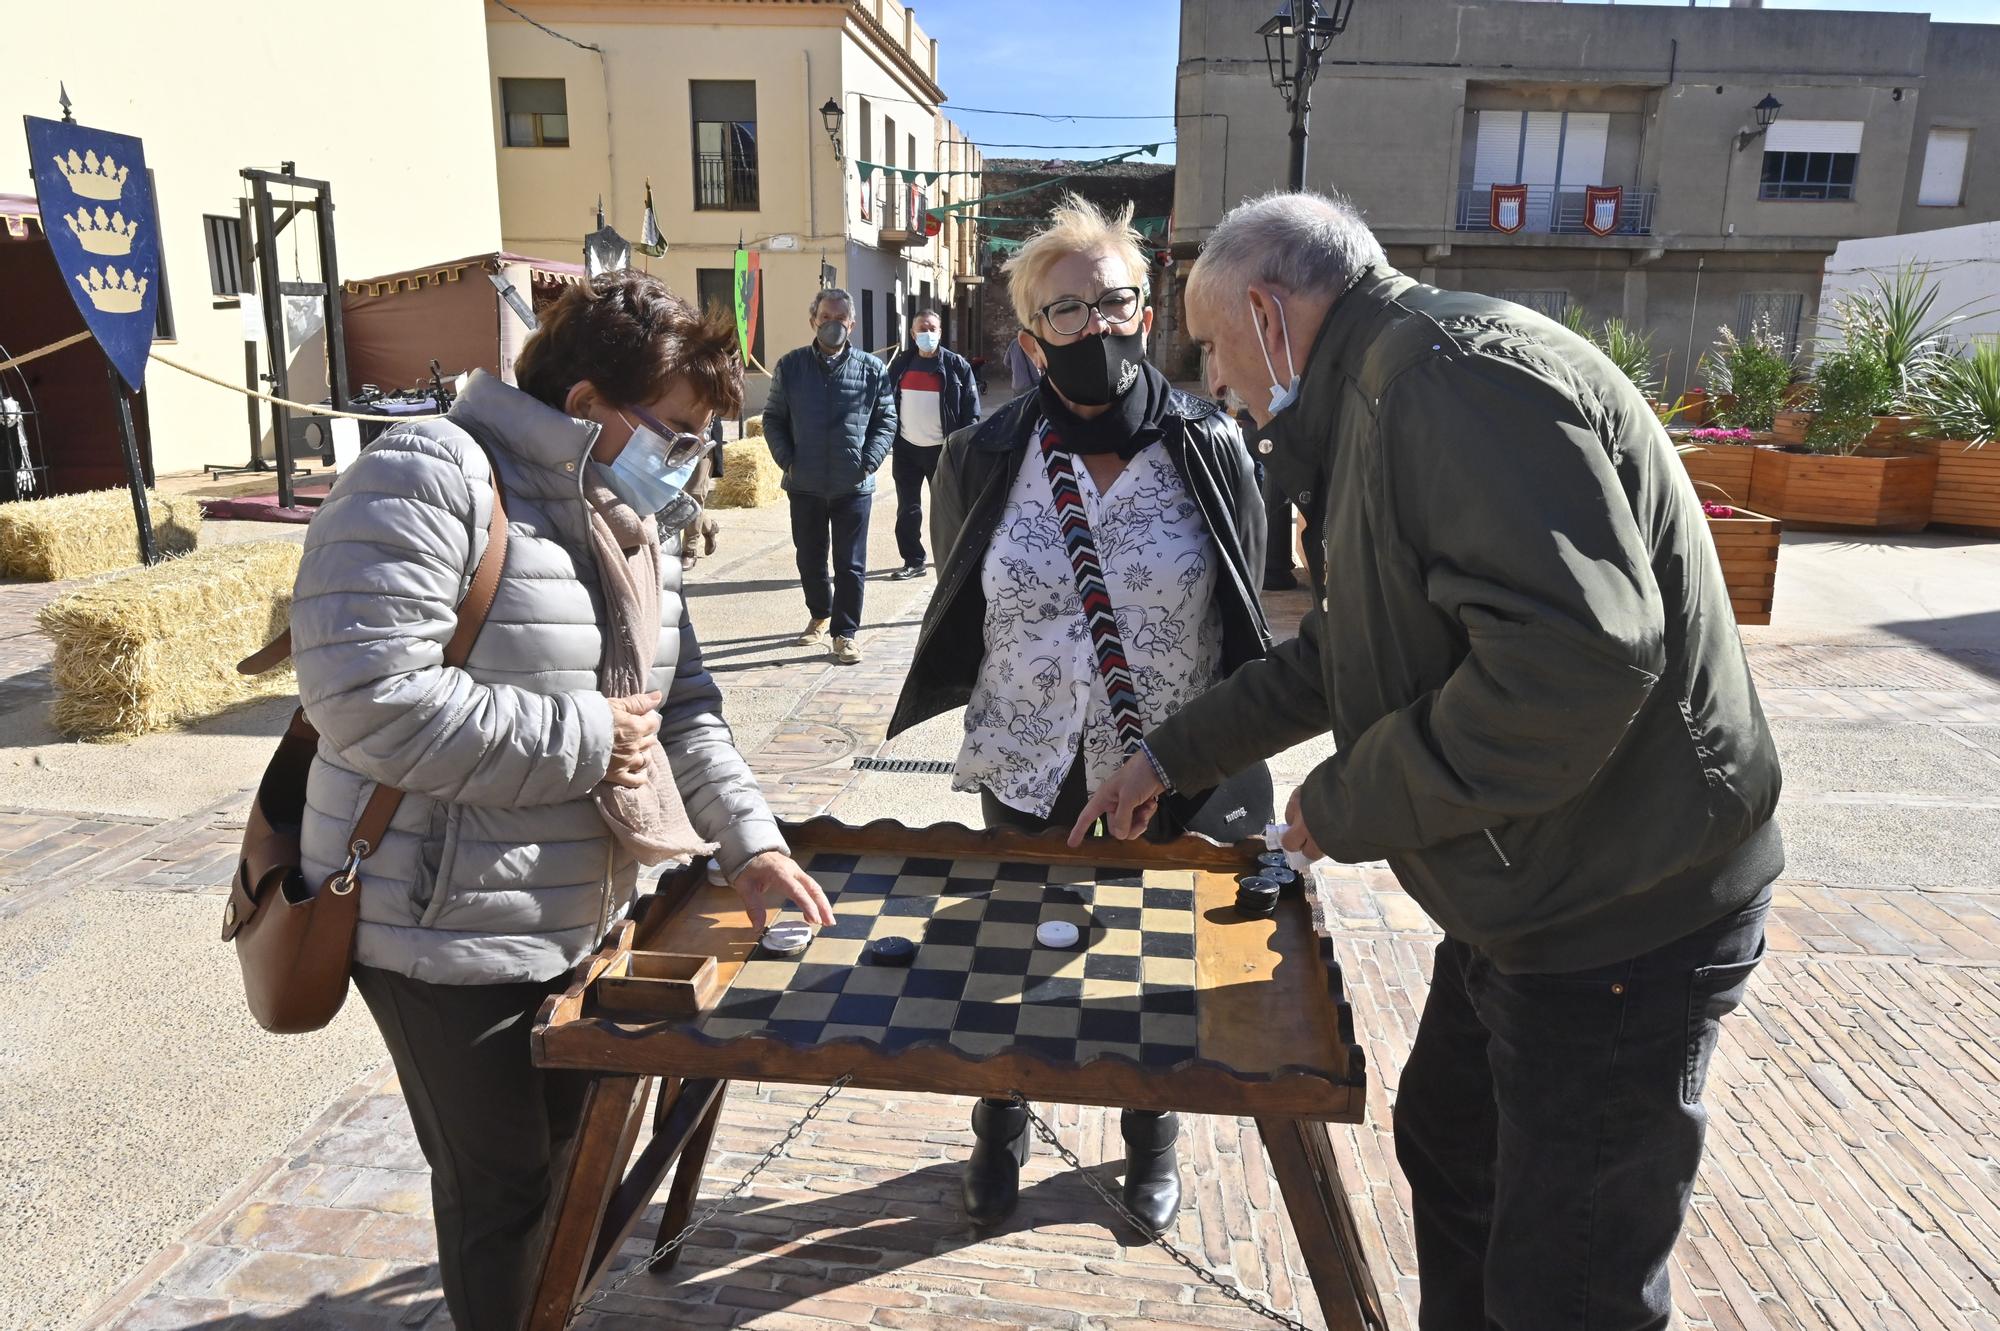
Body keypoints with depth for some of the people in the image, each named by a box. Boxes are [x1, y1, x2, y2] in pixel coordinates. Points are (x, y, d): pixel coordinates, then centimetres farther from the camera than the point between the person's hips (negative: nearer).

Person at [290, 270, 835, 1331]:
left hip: (582, 918, 8)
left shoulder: (630, 523, 9)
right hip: (449, 933, -8)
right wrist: (585, 736, -21)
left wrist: (749, 843, 1)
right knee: (500, 1184, 9)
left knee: (570, 1150, 23)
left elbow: (682, 706, 11)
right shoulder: (431, 480, -19)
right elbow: (371, 701, -29)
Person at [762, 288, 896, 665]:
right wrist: (787, 460, -4)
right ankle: (820, 616, 37)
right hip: (805, 486, 2)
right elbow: (773, 418, 8)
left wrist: (869, 461, -8)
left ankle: (846, 632, 14)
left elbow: (886, 420, 4)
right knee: (809, 559, 15)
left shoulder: (872, 369, 0)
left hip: (854, 486, -2)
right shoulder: (791, 366, 3)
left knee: (850, 564, 3)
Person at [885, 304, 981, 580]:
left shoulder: (956, 364, -3)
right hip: (906, 447, 3)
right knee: (907, 509, 5)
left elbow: (970, 407, -4)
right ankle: (913, 561, 14)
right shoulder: (901, 364, 7)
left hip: (942, 449, -3)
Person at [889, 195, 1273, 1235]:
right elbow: (956, 611, 8)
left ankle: (1151, 1144, 44)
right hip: (1028, 773, 1)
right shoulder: (984, 459, -6)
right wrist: (979, 725, 11)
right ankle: (998, 1139, 44)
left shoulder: (1209, 449, -8)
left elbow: (1244, 619, 1)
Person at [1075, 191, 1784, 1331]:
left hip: (1624, 922, -10)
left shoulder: (1453, 370, -22)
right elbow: (1343, 654, 21)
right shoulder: (1387, 396, 13)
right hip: (1529, 894, 10)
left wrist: (1351, 802, -21)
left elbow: (1575, 651, -34)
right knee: (1448, 1149, 26)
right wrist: (1171, 757, 22)